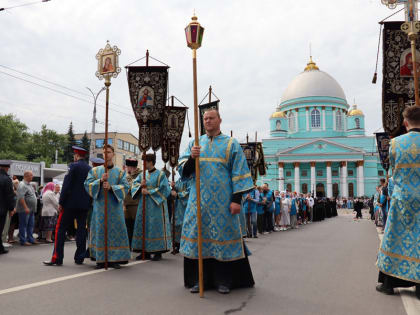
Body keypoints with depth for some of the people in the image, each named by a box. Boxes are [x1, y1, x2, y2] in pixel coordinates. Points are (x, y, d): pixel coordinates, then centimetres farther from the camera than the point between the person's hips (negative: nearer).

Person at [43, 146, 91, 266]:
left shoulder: (74, 166, -8)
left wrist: (61, 202, -7)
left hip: (70, 203, -5)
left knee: (60, 229, 3)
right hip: (84, 205, 5)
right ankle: (79, 258, 14)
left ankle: (57, 258, 2)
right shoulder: (90, 169, 8)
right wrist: (88, 203, 16)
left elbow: (66, 185, -12)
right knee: (81, 230, 10)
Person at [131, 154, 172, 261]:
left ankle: (158, 251, 4)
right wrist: (140, 185, -12)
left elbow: (164, 190, -11)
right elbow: (134, 185, 10)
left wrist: (149, 192, -15)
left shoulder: (160, 174, -5)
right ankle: (146, 251, 13)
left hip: (156, 206, -6)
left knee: (156, 227, -4)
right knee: (144, 227, 5)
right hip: (144, 205, 6)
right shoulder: (142, 174, 12)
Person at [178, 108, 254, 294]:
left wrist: (236, 199, -10)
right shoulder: (194, 143, 13)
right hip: (198, 200, 3)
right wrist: (191, 158, -13)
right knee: (198, 237, 4)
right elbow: (182, 171, 7)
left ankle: (224, 280, 13)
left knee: (223, 237, 0)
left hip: (222, 201, -2)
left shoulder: (231, 144, 5)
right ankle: (199, 280, 16)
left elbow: (239, 174, -1)